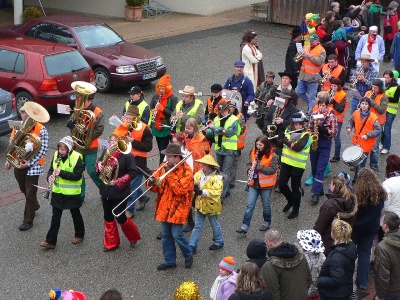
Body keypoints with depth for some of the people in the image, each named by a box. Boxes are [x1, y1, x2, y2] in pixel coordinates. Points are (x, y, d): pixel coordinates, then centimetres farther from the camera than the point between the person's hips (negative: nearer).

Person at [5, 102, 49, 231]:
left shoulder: (41, 129, -18)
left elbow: (43, 150, -18)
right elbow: (12, 144, 9)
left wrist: (29, 163, -22)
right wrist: (9, 160, 7)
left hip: (33, 166, -6)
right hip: (18, 163, 6)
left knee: (30, 193, 3)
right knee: (24, 190, 22)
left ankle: (28, 220, 14)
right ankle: (34, 205, 49)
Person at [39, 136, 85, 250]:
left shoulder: (76, 158, -16)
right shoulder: (56, 155, 0)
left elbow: (78, 175, -21)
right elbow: (51, 169, 8)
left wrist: (61, 173, -27)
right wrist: (50, 176, -15)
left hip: (72, 193, -4)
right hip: (57, 192, 4)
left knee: (75, 214, 15)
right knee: (55, 217, 7)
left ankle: (79, 235, 35)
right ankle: (50, 241, 9)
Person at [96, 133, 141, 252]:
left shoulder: (126, 155, -14)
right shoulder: (106, 153, 3)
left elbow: (133, 173, -16)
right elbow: (99, 166, 15)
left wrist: (118, 181, -22)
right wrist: (99, 165, -9)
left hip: (119, 192, -6)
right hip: (106, 191, 6)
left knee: (120, 218, 2)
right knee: (108, 218, 14)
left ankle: (133, 236, 29)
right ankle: (111, 243, 28)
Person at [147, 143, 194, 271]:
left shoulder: (186, 171, -12)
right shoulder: (164, 167, 5)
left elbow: (180, 190, -23)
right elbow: (156, 187, 6)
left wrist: (170, 174, -22)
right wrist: (151, 184, -18)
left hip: (177, 208, -6)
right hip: (164, 207, 6)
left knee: (177, 235, -4)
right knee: (165, 235, 12)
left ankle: (188, 255, 20)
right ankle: (169, 261, 25)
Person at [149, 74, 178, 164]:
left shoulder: (173, 98, -10)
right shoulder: (155, 97, 5)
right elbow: (150, 108, 13)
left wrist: (162, 109, -23)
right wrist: (153, 111, -10)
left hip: (166, 129, -5)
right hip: (157, 127, 6)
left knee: (163, 150, -6)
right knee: (160, 149, 14)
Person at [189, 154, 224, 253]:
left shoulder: (217, 177, -21)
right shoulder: (199, 173, -2)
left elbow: (216, 192, -30)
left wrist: (202, 192, -34)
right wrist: (193, 185, -25)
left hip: (211, 206, -5)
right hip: (200, 205, 5)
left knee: (214, 225, 16)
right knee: (197, 226, 11)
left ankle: (219, 242, 36)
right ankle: (192, 246, 16)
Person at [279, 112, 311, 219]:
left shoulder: (306, 135, -12)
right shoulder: (287, 131, 5)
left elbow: (297, 147, -27)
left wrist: (285, 140, -23)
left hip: (298, 166, -5)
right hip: (286, 163, 5)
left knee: (295, 187, 4)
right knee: (282, 185, 5)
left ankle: (295, 209, 22)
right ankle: (290, 200, 34)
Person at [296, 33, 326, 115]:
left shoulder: (321, 50, -5)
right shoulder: (307, 48, 14)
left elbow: (320, 61, -17)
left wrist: (309, 56, -22)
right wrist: (301, 55, -7)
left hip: (312, 77, -7)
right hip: (303, 75, 7)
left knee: (311, 97, -2)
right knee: (299, 92, 13)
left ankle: (311, 114, 5)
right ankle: (310, 103, 34)